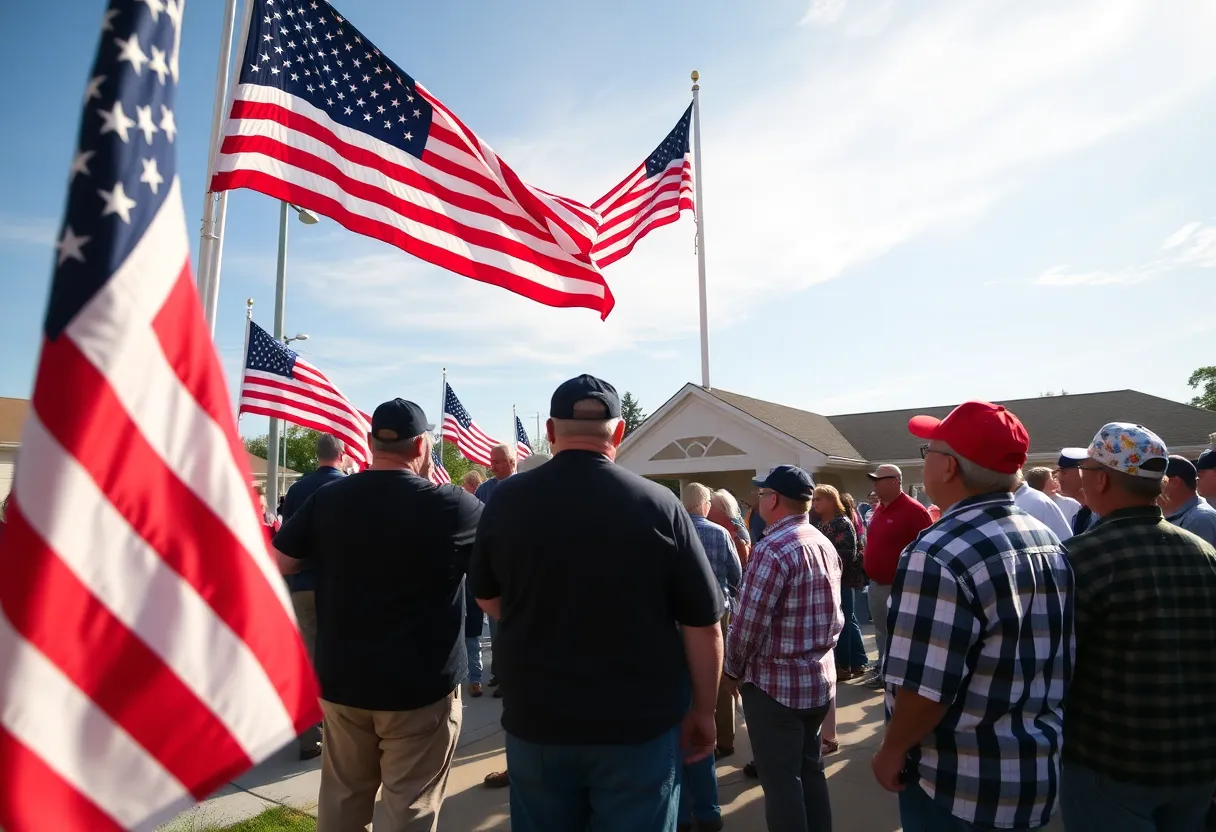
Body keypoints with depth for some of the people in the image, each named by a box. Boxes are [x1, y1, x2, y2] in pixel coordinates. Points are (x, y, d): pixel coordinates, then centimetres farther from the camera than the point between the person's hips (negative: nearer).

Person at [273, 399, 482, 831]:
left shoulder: (327, 498, -6)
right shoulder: (448, 505, -17)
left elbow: (279, 563, 2)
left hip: (340, 679, 5)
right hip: (420, 685, -4)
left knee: (341, 796, 21)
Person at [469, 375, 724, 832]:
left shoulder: (506, 500, -8)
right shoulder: (659, 504, -14)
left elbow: (488, 600, 7)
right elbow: (703, 624, -9)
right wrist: (703, 710, 5)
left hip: (535, 720, 2)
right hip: (640, 723, -1)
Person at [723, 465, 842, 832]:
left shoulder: (773, 549, -22)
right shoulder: (826, 544, 6)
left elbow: (749, 622, -22)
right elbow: (832, 615, 13)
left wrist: (732, 670, -7)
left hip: (775, 683, -8)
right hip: (821, 678, 8)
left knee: (781, 780, 5)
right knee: (811, 770, 20)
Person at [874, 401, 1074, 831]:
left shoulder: (939, 554, -28)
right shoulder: (1050, 543, 1)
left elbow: (926, 688, -28)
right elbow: (1058, 663, 10)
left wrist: (892, 750, -10)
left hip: (961, 784, -8)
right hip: (1038, 773, 8)